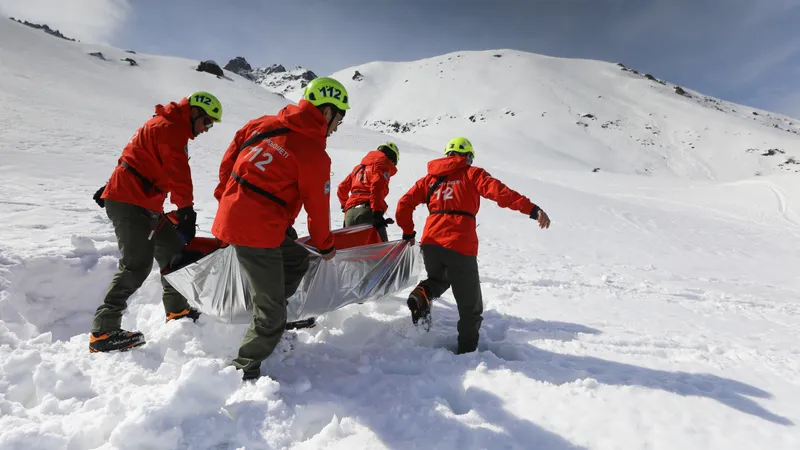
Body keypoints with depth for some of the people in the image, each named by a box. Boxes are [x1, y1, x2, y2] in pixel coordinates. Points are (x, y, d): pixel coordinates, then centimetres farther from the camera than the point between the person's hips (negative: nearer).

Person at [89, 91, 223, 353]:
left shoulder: (172, 127, 19)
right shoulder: (171, 128, -14)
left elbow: (137, 159, 24)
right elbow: (178, 174, -24)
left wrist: (112, 186, 28)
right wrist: (187, 210, -29)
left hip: (146, 205, 11)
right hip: (129, 204, -11)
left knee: (172, 251, 11)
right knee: (137, 264, -17)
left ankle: (177, 310, 22)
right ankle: (103, 333, -12)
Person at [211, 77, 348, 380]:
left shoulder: (262, 124, 8)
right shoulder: (313, 153, -11)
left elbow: (229, 159, 15)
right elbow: (318, 207, -3)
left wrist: (226, 197, 29)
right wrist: (326, 245, 13)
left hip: (231, 215, 9)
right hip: (257, 231, -9)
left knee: (296, 259, 25)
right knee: (272, 315, 4)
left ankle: (268, 318, 28)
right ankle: (244, 370, 18)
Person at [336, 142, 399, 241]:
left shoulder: (359, 167, 30)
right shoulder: (384, 165, 8)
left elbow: (342, 188, 30)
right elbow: (377, 187, -11)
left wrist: (346, 208, 42)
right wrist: (377, 213, -16)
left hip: (350, 213, 7)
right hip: (368, 211, -7)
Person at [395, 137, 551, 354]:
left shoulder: (430, 177, 19)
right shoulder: (471, 173, 8)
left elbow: (404, 204, 13)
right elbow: (498, 191, -11)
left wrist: (408, 233, 26)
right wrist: (532, 209, -19)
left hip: (430, 243, 4)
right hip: (460, 246, -4)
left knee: (439, 279, 33)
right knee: (470, 308, 12)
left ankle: (422, 293, 2)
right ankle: (466, 351, 16)